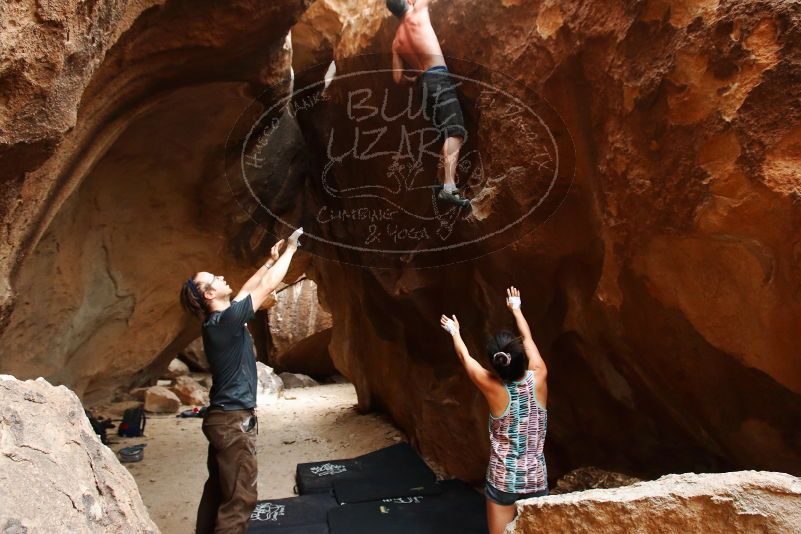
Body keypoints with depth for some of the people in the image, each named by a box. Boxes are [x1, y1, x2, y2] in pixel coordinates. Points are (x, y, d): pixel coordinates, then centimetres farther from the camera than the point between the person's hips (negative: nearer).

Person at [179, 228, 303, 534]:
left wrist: (270, 260, 22)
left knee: (218, 488, 19)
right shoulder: (226, 321, -19)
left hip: (224, 417, 10)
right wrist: (290, 249, -4)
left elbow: (247, 290, 20)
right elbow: (268, 287, -15)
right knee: (240, 497, -4)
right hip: (234, 420, -10)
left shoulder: (219, 321, 6)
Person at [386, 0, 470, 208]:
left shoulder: (397, 41, 17)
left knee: (447, 135, 11)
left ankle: (445, 185, 6)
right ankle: (449, 187, -33)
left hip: (425, 83, 7)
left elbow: (398, 78, 17)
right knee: (455, 132, -18)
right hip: (439, 78, -7)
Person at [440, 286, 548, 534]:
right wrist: (516, 308, 21)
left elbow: (465, 357, 2)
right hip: (536, 479, 2)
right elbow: (528, 339, 5)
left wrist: (454, 332, 20)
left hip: (502, 480, -2)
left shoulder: (493, 388, -17)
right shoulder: (538, 379, -13)